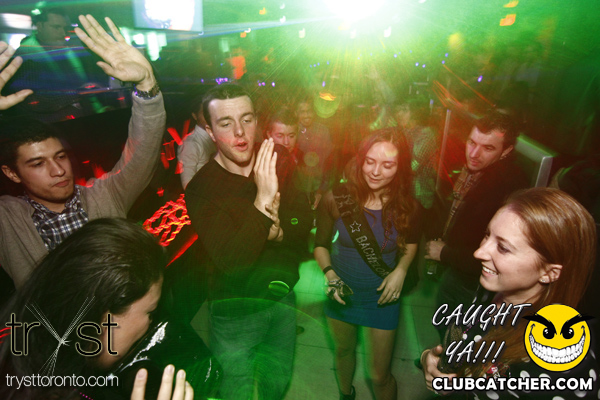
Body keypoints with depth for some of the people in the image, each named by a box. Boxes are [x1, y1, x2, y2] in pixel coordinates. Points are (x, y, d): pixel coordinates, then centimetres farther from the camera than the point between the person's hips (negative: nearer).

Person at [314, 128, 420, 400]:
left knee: (379, 375, 10)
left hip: (382, 296, -1)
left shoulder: (405, 206, -17)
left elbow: (412, 242, 4)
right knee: (344, 351, 28)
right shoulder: (336, 199, -20)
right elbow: (320, 245, -6)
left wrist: (401, 269, -13)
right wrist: (329, 273, -24)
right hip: (342, 293, 2)